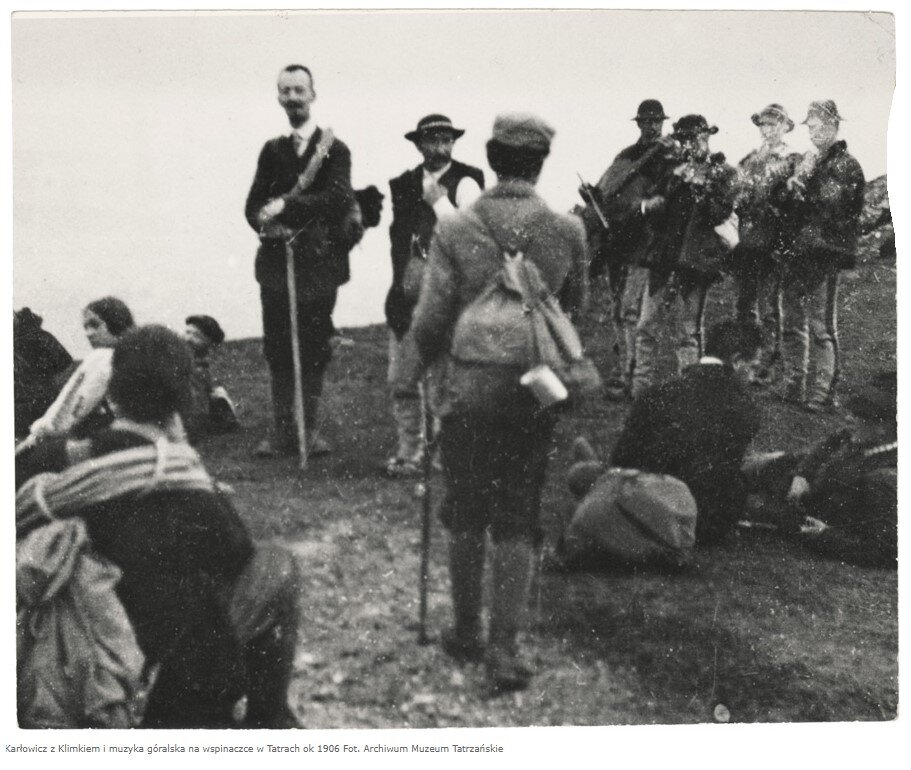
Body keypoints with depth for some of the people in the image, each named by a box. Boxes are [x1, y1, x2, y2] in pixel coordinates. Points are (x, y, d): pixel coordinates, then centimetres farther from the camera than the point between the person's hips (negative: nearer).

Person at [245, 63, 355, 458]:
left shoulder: (333, 149, 1)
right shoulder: (272, 150, 14)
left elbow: (340, 198, -15)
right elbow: (253, 205, 9)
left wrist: (286, 206, -22)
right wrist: (267, 223, -13)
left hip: (318, 262, -3)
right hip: (276, 261, 3)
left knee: (314, 349, 1)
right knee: (277, 349, 3)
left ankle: (310, 430, 12)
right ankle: (283, 431, 11)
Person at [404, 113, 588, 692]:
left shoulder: (455, 230, -9)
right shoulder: (568, 231, -5)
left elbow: (430, 320, -8)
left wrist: (423, 362, 13)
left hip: (469, 393, 0)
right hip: (537, 397, 1)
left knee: (466, 517, 16)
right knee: (517, 523, 9)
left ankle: (468, 633, 28)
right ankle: (506, 648, 5)